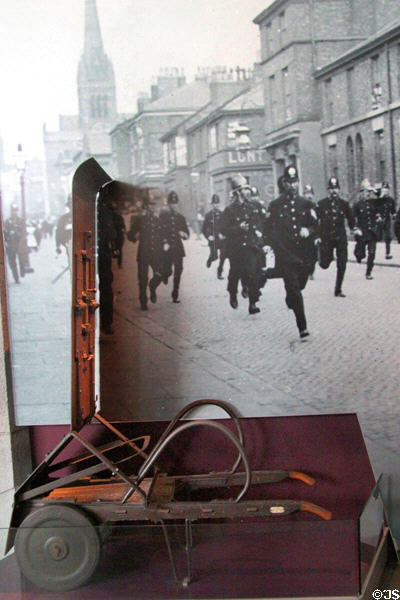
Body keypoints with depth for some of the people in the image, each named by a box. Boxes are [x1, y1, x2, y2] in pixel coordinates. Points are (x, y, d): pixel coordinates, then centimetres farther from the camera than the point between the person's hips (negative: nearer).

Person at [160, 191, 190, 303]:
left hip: (178, 249, 3)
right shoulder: (162, 216, 2)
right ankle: (165, 275, 31)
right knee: (167, 271, -8)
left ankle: (175, 296, 6)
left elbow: (187, 233, 17)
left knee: (178, 272, -2)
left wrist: (184, 234, -7)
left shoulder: (181, 217, 14)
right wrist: (164, 243, -16)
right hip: (166, 249, -3)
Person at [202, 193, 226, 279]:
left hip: (222, 240, 2)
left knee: (223, 257, -3)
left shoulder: (222, 214, 5)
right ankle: (210, 260, 25)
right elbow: (204, 229, 5)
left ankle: (219, 273, 14)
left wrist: (224, 234, -7)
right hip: (213, 240, -2)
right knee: (214, 256, -12)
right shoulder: (208, 215, 1)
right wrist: (208, 237, -9)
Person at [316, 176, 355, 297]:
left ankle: (338, 290, 9)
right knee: (324, 265, 2)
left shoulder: (344, 204, 5)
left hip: (341, 238, 1)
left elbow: (350, 219, 14)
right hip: (326, 238, -1)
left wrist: (354, 229, 2)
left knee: (342, 265, -3)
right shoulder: (321, 204, -2)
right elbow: (315, 221, -3)